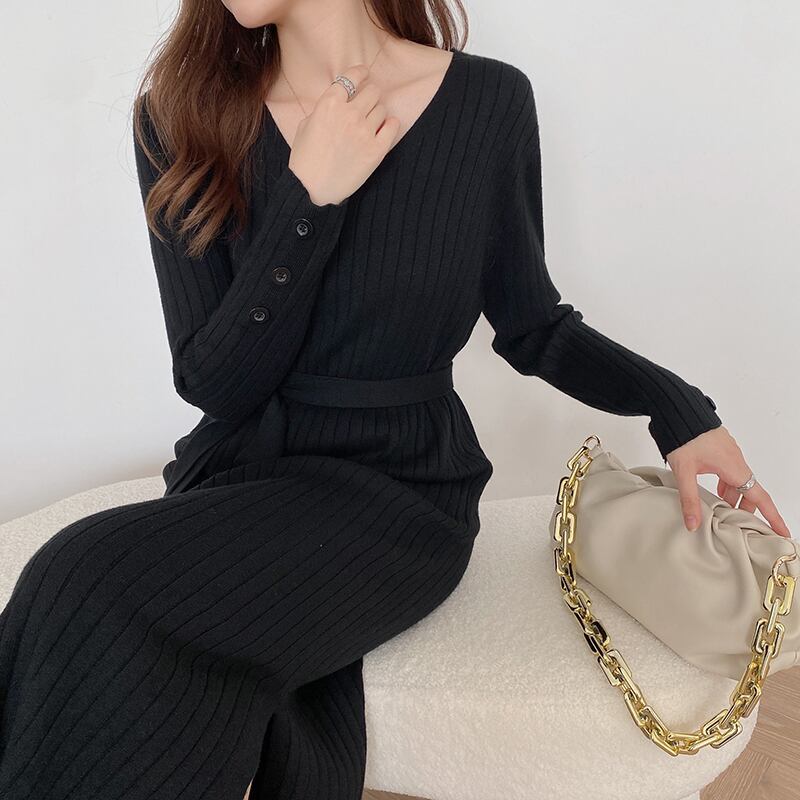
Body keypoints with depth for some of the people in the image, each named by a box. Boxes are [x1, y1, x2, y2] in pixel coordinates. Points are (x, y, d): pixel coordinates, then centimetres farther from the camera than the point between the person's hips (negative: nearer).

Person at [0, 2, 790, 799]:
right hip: (239, 467, 2)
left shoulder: (488, 100, -4)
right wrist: (309, 199, -17)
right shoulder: (183, 116, -2)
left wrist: (676, 406, -8)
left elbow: (532, 326, 6)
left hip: (402, 480, -1)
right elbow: (212, 385, -8)